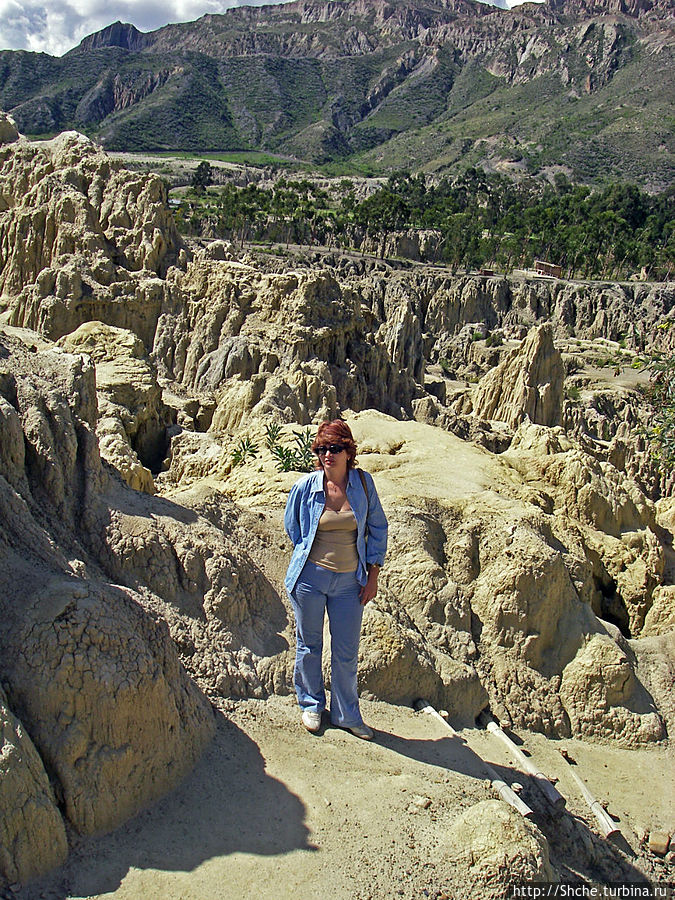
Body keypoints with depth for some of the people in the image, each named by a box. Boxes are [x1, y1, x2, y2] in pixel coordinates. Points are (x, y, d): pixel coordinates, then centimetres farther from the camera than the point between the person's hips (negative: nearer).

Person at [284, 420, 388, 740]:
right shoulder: (306, 486, -6)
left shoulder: (363, 482, -4)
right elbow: (292, 526, 11)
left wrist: (373, 576, 1)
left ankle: (347, 714, 28)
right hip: (310, 577, 0)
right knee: (309, 645, 13)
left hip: (350, 581, 1)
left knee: (347, 653, 8)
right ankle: (311, 704, 36)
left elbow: (377, 528, 5)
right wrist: (309, 557, 8)